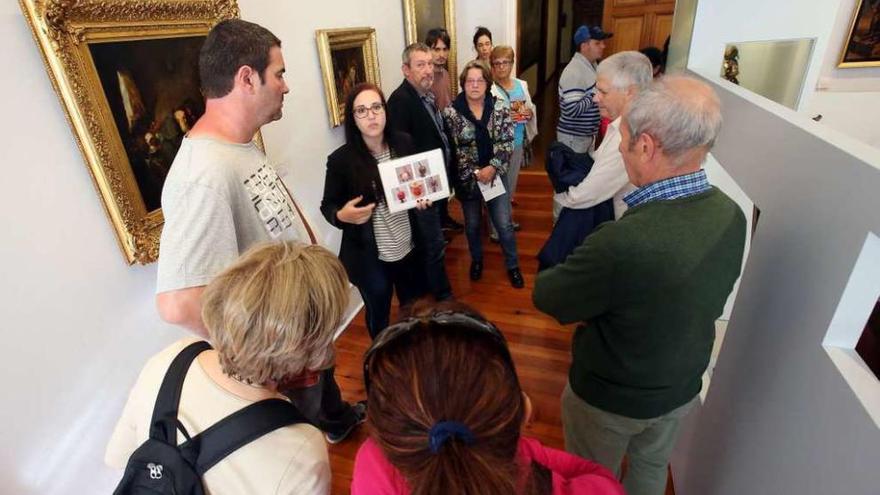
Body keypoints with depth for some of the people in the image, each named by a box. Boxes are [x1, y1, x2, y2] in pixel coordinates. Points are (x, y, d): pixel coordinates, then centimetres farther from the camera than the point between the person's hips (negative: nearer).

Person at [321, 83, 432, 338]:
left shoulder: (404, 143, -6)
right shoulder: (341, 160, -17)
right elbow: (327, 206, -6)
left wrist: (423, 198, -10)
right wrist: (342, 215, -27)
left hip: (409, 248, 4)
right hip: (369, 257, -4)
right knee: (378, 315, 18)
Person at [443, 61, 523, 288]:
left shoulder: (500, 108, -4)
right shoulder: (451, 112, -9)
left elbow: (507, 142, -6)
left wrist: (492, 167, -18)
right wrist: (474, 172, -16)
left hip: (496, 175, 1)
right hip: (467, 178, 0)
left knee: (505, 224, 3)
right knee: (472, 224, 16)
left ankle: (512, 266, 25)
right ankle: (476, 260, 41)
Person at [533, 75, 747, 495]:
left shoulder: (623, 243, -42)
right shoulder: (731, 215, -17)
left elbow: (545, 297, -24)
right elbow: (705, 299, 0)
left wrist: (579, 270, -5)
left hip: (611, 396, -5)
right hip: (683, 386, 6)